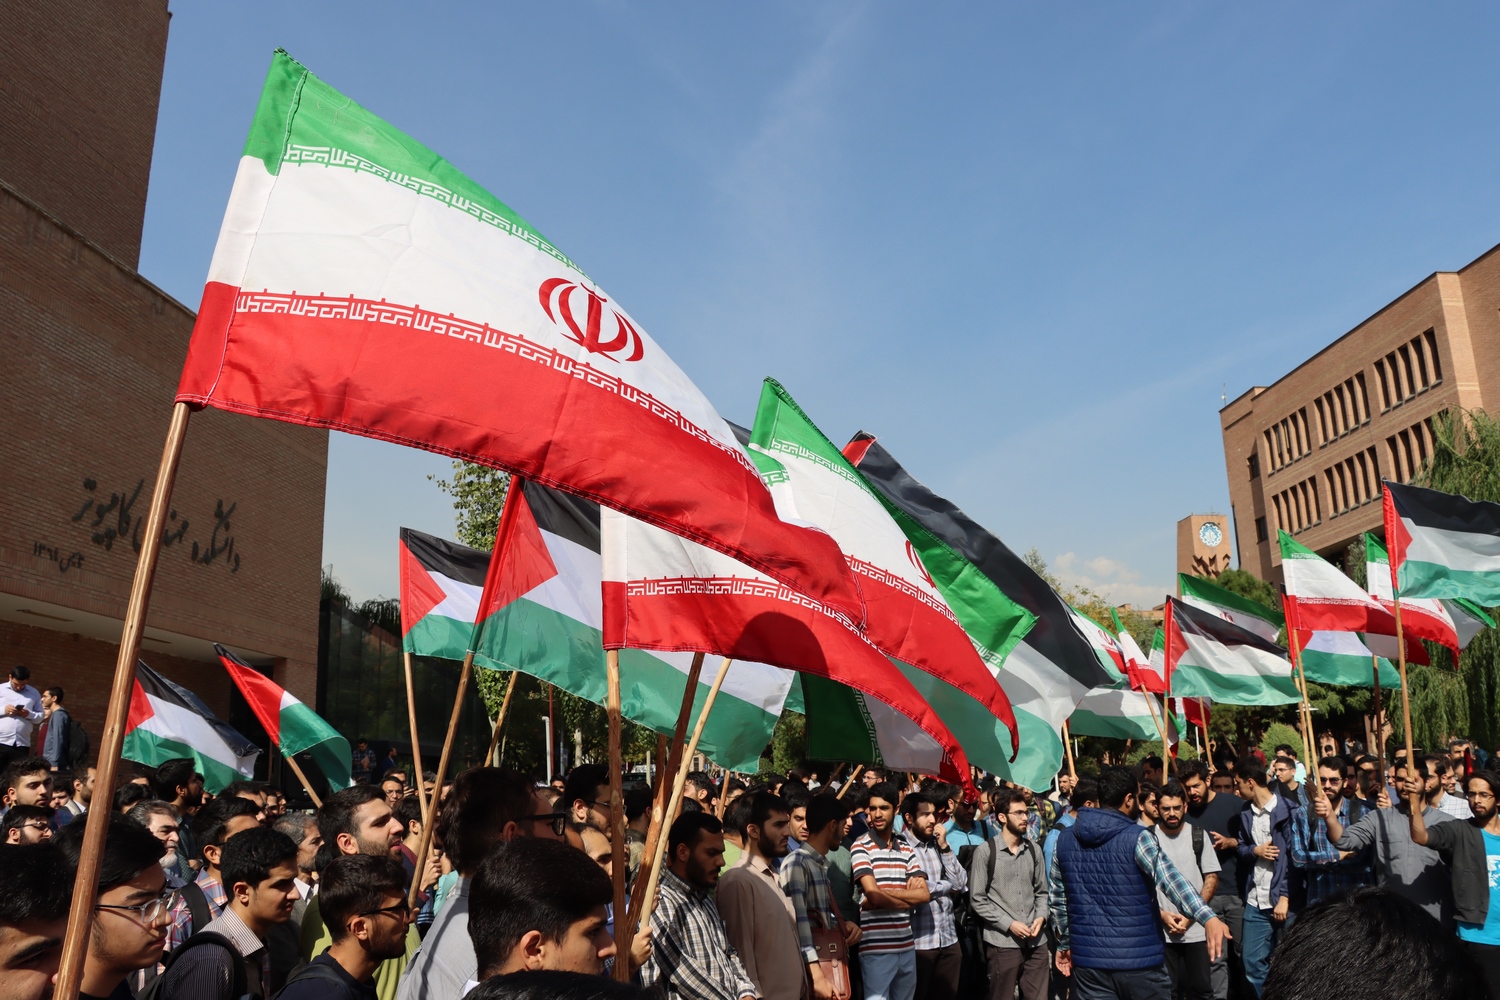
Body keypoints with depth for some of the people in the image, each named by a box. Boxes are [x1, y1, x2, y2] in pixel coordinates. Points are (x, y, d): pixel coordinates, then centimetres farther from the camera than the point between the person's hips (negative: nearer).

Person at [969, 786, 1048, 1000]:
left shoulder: (1034, 849, 8)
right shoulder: (985, 851, -6)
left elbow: (1041, 891, 14)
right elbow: (977, 899, -6)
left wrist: (1041, 917, -4)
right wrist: (1009, 924, -12)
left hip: (1036, 942, 4)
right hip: (1003, 943, -4)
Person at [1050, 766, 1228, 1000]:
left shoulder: (1065, 839, 4)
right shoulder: (1137, 838, -11)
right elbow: (1170, 877, -28)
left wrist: (1064, 943, 24)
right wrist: (1208, 917, -38)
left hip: (1088, 959, 4)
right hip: (1140, 960, -4)